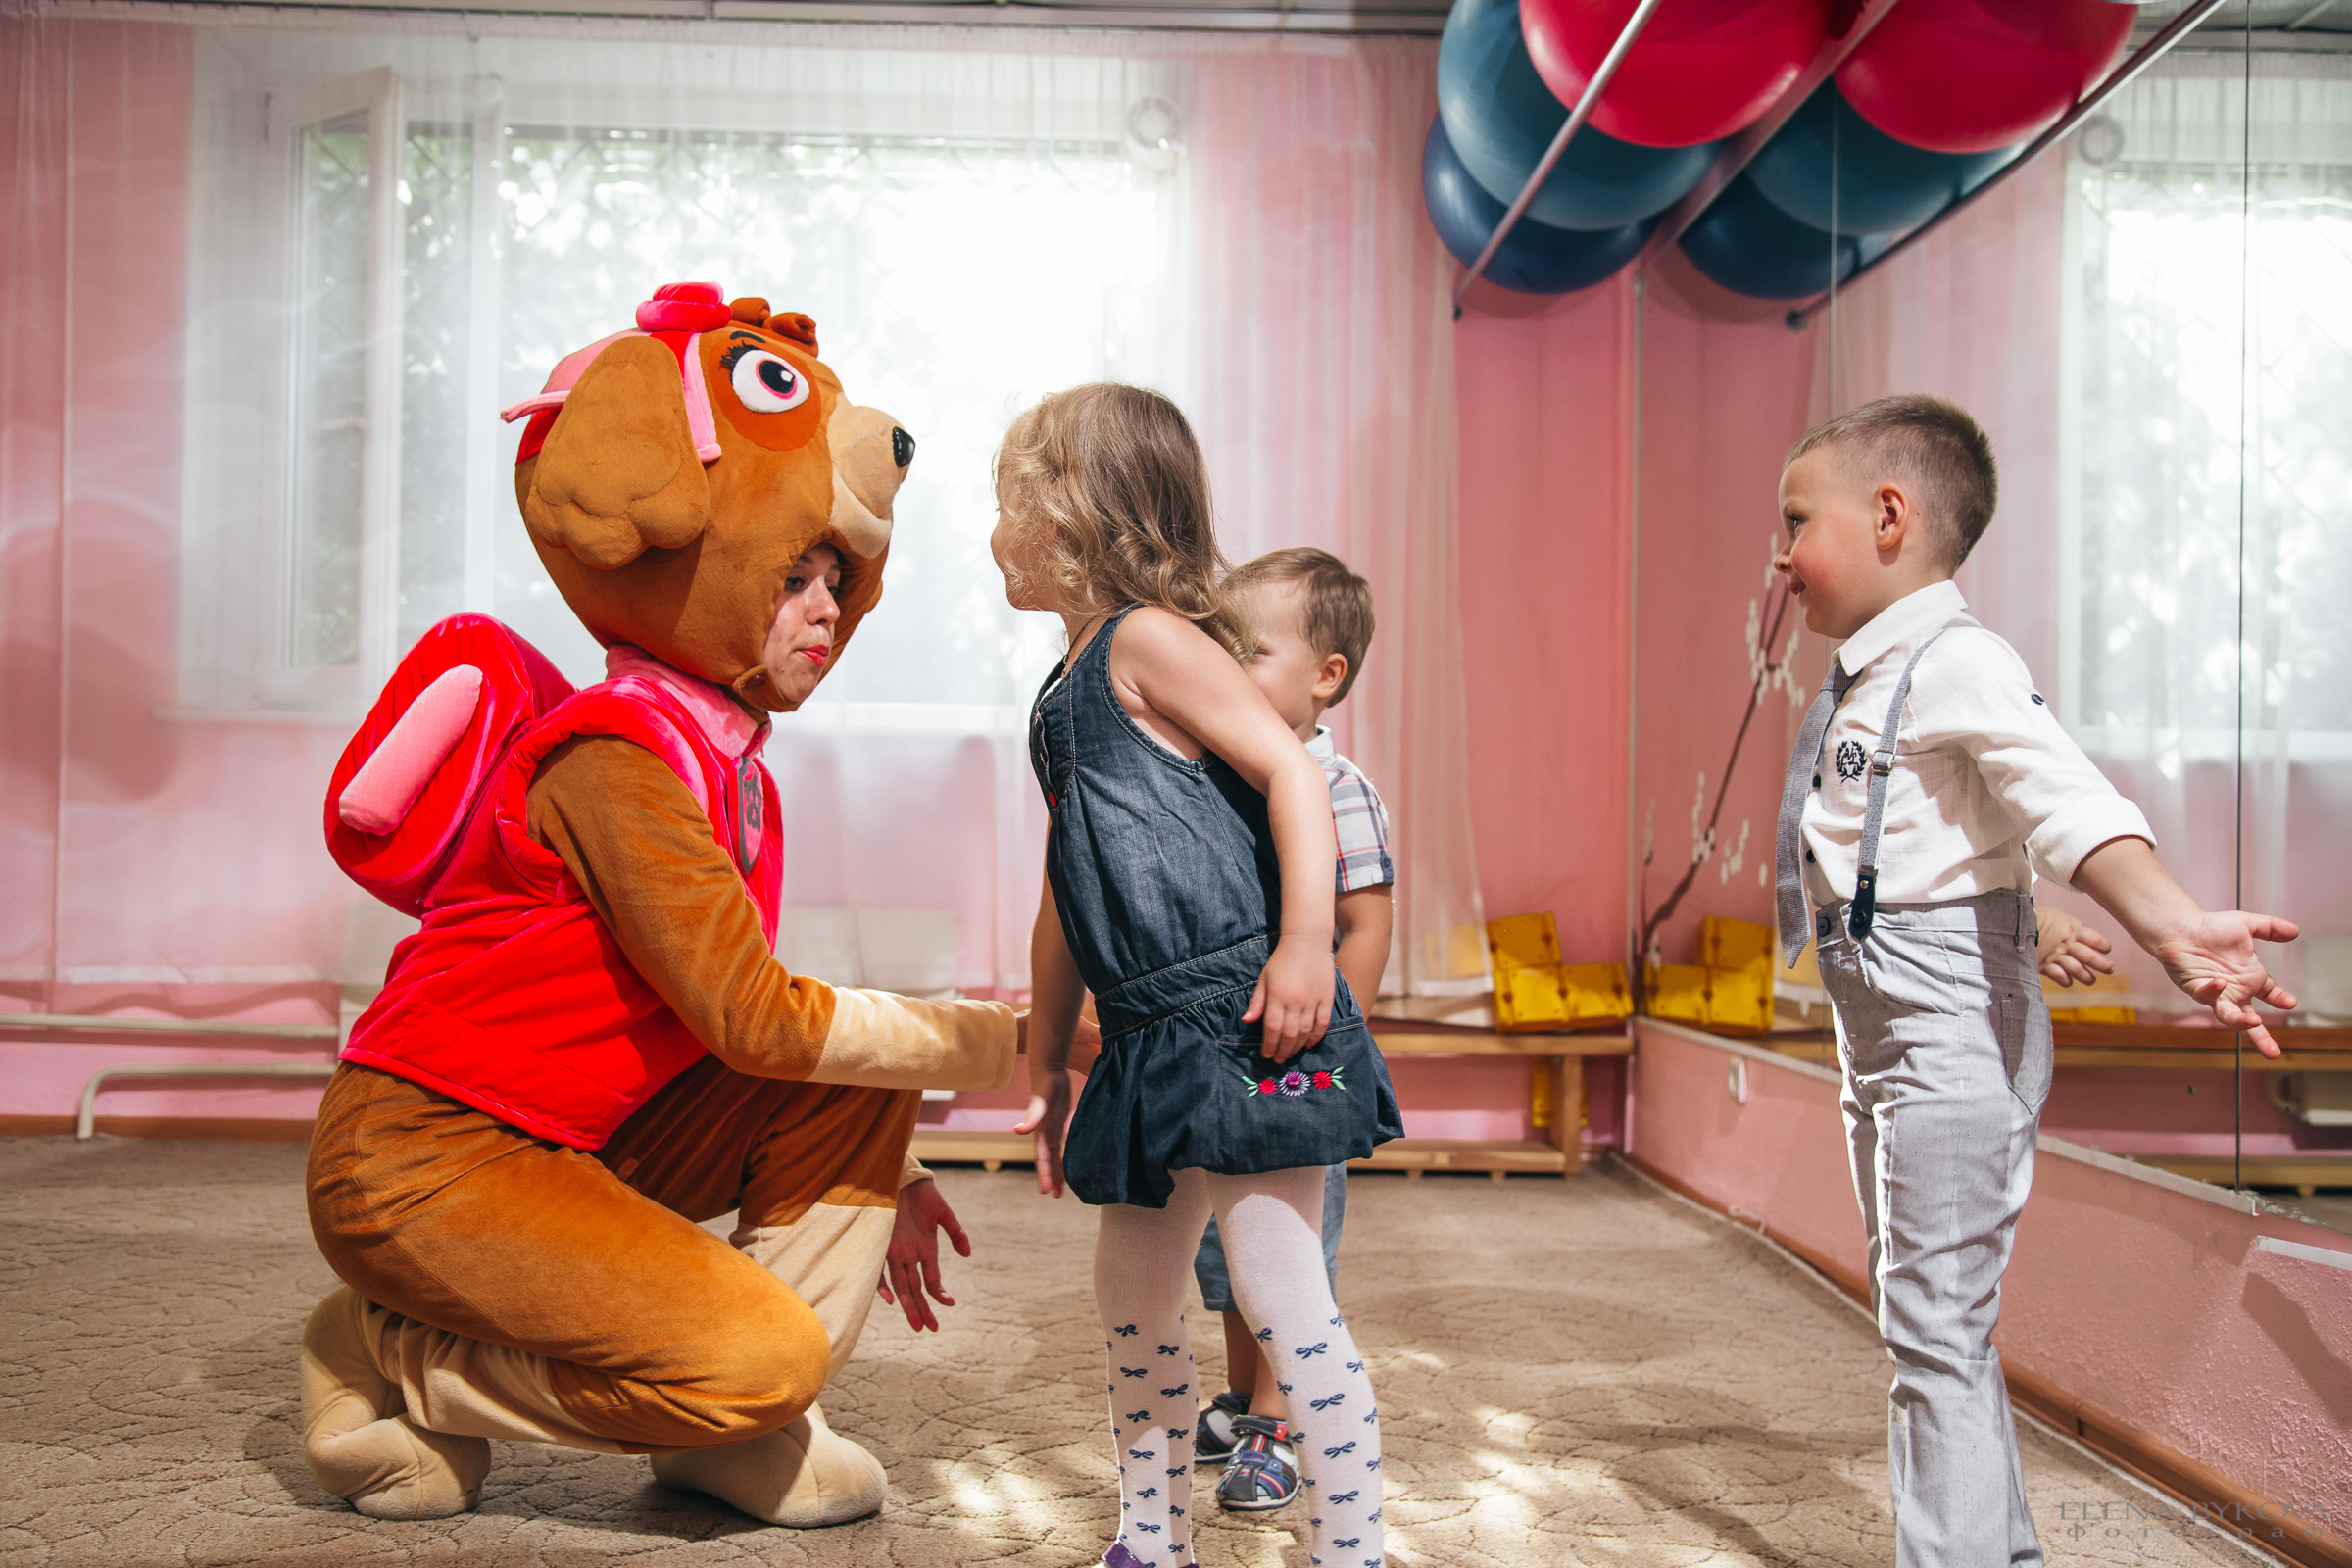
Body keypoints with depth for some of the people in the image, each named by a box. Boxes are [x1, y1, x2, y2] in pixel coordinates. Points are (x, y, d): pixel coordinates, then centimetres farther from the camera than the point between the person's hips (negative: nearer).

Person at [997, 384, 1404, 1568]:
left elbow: (1292, 770, -17)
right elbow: (1065, 903, 22)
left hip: (1245, 1025, -10)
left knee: (1283, 1304, -6)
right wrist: (1045, 1067, 25)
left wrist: (1305, 946, -26)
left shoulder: (1148, 639, -7)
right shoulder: (1063, 701, 18)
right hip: (1152, 1048, 10)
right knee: (1131, 1304, 17)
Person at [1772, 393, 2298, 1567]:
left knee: (1936, 1332, -6)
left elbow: (2068, 804, -32)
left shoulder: (1955, 666, -17)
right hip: (1886, 1050, 10)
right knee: (1932, 1326, 19)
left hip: (1953, 1044, -10)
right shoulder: (1859, 682, 14)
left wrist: (2164, 921, -47)